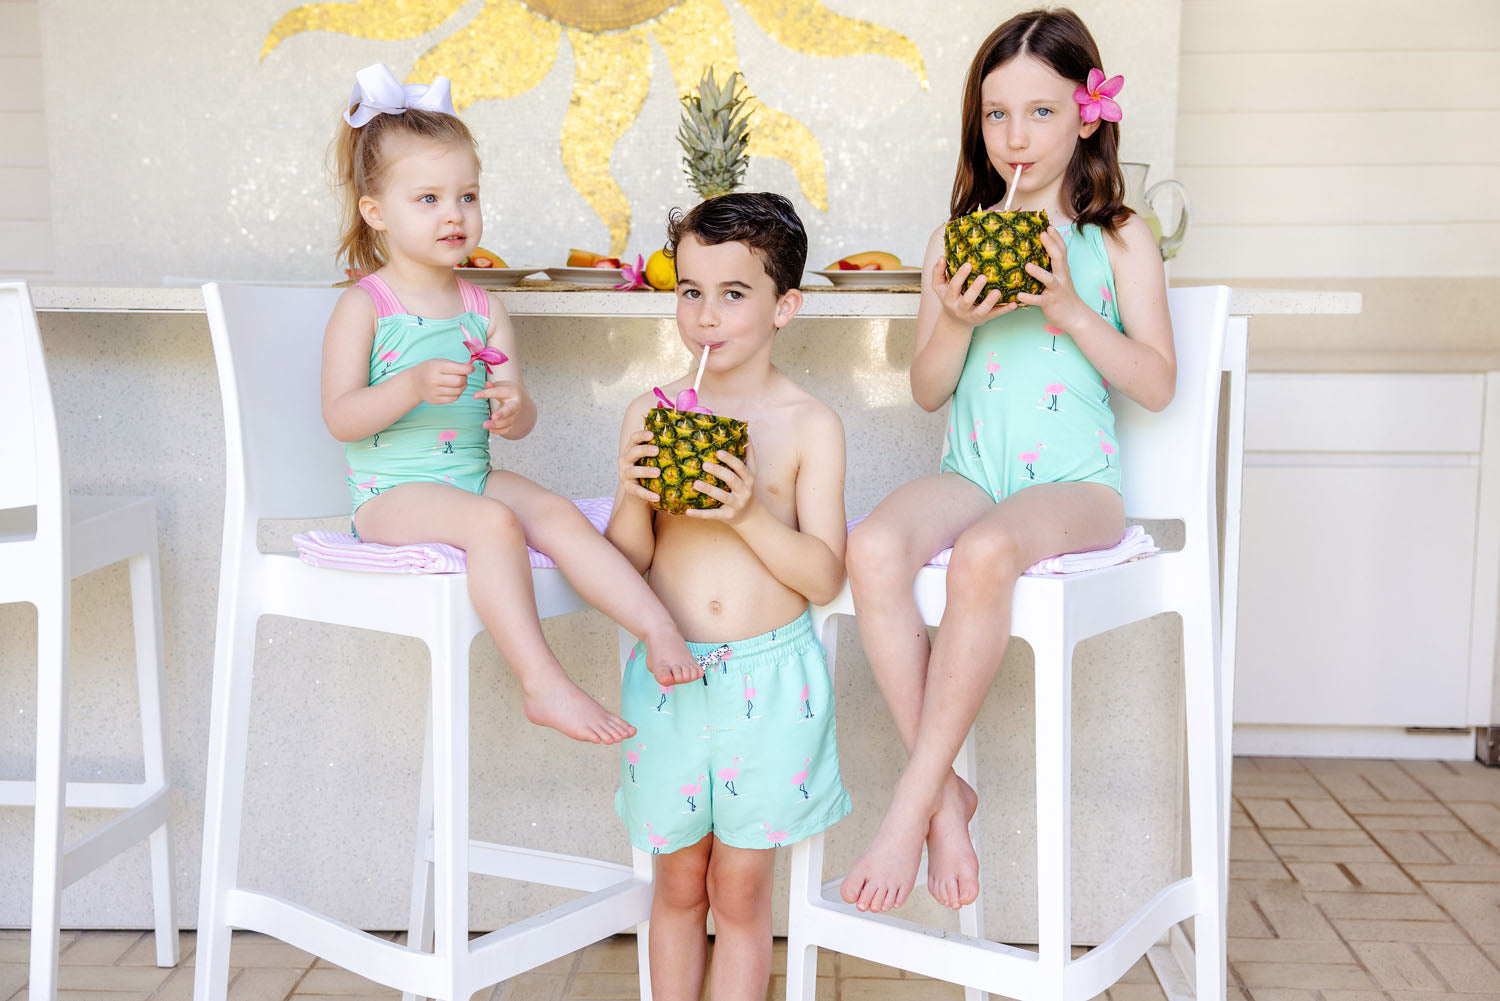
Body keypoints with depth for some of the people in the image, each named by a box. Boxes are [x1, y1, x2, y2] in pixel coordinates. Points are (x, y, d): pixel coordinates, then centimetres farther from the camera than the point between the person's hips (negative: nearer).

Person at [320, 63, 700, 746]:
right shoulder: (365, 306, -5)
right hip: (392, 493, -5)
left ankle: (660, 629, -24)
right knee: (494, 523, -31)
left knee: (559, 516, -20)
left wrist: (513, 409, -18)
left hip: (474, 477, 5)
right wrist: (412, 387, -29)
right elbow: (340, 418, -12)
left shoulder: (483, 310, 9)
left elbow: (519, 422, 7)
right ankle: (542, 685, -32)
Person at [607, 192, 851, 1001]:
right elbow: (624, 565, 2)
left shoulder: (809, 424, -5)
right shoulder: (649, 413, 0)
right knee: (678, 884, 15)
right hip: (667, 675, 2)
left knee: (740, 889, 11)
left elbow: (825, 577, -7)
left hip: (770, 677, -2)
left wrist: (749, 514, -20)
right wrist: (634, 500, -17)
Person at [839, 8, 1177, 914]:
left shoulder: (1120, 241, 6)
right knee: (874, 548, -30)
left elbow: (1158, 384, -1)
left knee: (984, 556, -37)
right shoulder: (955, 241, 13)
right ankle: (947, 793, -17)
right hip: (972, 472, 3)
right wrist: (957, 321, -9)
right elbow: (927, 391, 11)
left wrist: (1066, 306, -11)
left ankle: (910, 806, -23)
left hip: (1076, 481, -3)